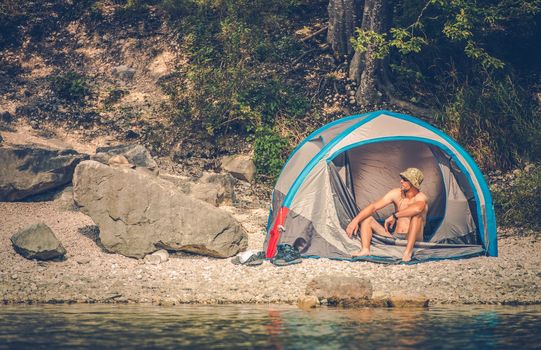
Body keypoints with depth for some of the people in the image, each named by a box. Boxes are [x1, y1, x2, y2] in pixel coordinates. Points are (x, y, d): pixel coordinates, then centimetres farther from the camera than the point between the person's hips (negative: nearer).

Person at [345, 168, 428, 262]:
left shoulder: (421, 197, -14)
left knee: (416, 214, -31)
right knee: (366, 218, -3)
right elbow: (373, 207, -3)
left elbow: (417, 208, -41)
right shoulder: (396, 194, 2)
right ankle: (365, 250, -28)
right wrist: (355, 221, -16)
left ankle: (408, 253, -39)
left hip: (412, 240, -6)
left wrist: (394, 216, -33)